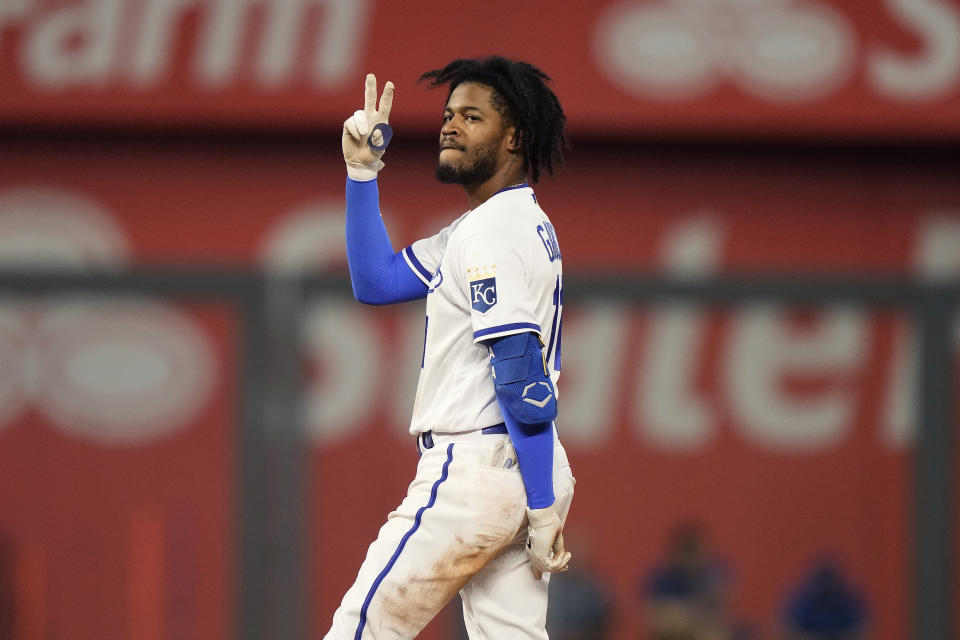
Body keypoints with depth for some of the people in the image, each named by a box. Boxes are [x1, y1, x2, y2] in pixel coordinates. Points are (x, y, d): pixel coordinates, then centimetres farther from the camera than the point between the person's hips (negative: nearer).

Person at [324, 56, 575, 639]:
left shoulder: (494, 233, -13)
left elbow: (521, 377, -19)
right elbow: (375, 281, 23)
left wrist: (543, 508, -23)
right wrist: (363, 173, 13)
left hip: (478, 473, -10)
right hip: (518, 478, 10)